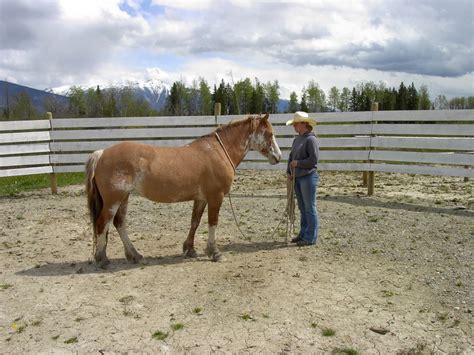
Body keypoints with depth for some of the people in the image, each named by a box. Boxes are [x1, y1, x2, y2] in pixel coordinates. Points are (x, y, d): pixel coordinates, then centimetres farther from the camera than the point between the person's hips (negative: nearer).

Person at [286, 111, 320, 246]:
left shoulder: (311, 139, -13)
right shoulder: (297, 139, 13)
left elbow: (313, 160, -20)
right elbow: (291, 156, 19)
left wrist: (298, 163, -15)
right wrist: (289, 171, 6)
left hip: (308, 178, -9)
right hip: (297, 178, 9)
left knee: (310, 208, 0)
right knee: (302, 208, 16)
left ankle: (311, 237, 8)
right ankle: (303, 234, 27)